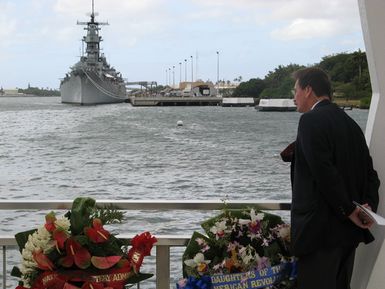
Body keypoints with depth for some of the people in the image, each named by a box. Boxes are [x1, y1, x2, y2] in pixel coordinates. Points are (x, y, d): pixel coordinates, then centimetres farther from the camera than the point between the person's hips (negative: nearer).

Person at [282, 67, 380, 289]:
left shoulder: (311, 120, -12)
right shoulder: (350, 123, 14)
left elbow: (325, 172, -20)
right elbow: (369, 172, 10)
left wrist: (349, 210, -12)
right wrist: (369, 205, -3)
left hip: (321, 229, -9)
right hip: (350, 230, 9)